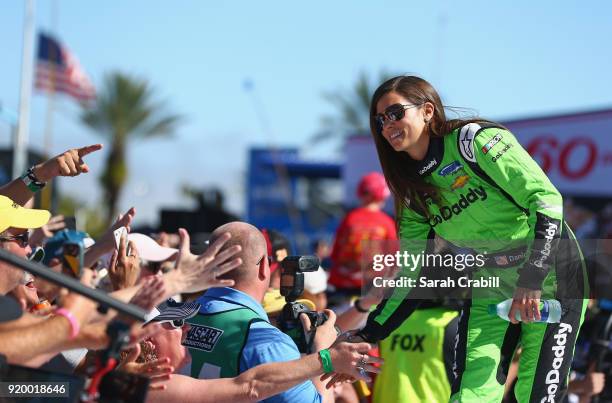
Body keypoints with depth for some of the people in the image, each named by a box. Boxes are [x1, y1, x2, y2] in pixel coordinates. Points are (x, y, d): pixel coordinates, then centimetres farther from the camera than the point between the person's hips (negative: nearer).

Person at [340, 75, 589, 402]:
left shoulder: (475, 140, -16)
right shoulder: (414, 192, 4)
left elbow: (546, 198, -22)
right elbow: (413, 276, 9)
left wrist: (531, 279, -31)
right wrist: (367, 335, 1)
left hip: (551, 275, -5)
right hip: (491, 286, 6)